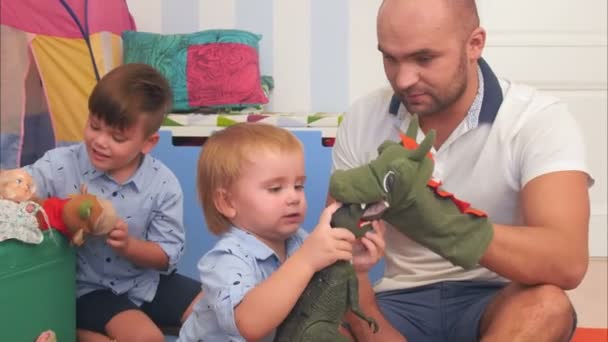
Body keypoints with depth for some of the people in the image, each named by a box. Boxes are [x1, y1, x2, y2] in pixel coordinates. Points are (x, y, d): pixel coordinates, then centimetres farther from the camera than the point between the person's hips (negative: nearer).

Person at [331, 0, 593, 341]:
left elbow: (566, 264, -28)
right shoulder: (363, 119, -2)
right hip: (401, 302, 1)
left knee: (547, 306, -34)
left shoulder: (539, 120, -13)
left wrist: (434, 219, -43)